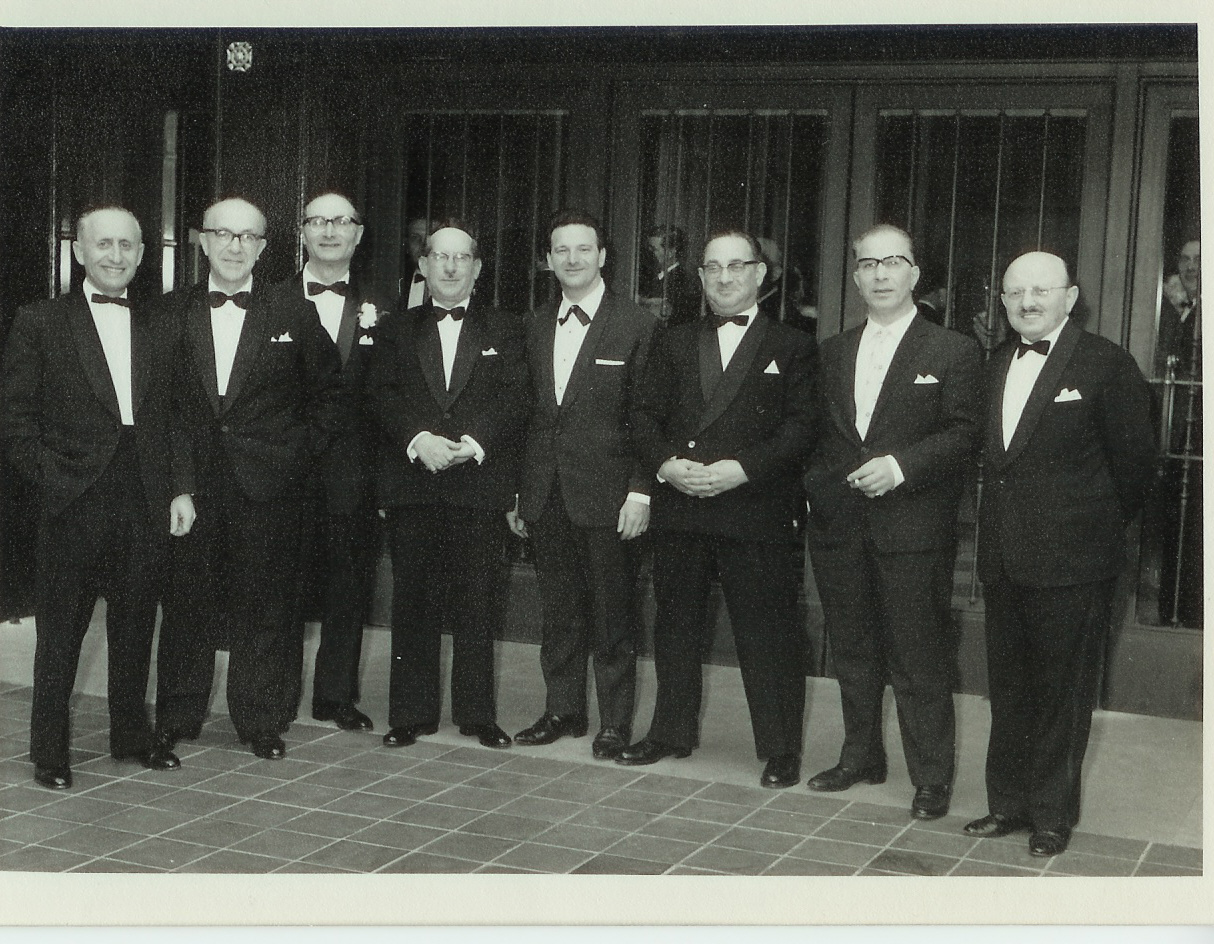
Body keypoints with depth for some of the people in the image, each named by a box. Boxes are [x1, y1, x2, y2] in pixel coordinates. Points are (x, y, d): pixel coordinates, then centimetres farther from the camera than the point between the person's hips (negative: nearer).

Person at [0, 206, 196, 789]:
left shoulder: (161, 331, 12)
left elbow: (174, 418, 13)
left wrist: (182, 489, 5)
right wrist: (51, 477, -9)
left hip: (148, 503, 4)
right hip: (75, 502, -3)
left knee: (135, 628, 12)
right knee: (61, 631, 4)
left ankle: (131, 735, 26)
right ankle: (48, 751, 14)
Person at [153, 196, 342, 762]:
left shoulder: (294, 319, 4)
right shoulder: (170, 314, 6)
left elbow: (328, 391, 9)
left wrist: (301, 450, 0)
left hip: (267, 487, -1)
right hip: (190, 483, 1)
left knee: (264, 605, 3)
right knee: (185, 601, 6)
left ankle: (261, 721, 15)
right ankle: (177, 718, 19)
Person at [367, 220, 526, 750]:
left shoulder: (504, 331, 11)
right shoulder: (397, 330, 14)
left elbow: (510, 398, -1)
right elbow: (383, 394, 1)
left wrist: (471, 443, -16)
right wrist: (421, 440, -16)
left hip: (480, 483, -1)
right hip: (411, 485, 1)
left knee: (477, 604, 2)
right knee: (413, 602, 4)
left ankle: (477, 714, 12)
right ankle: (410, 715, 12)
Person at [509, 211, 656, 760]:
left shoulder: (636, 327, -3)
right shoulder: (536, 327, 12)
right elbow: (527, 413, 14)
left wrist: (641, 490, -12)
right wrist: (517, 491, 9)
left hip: (606, 495, -5)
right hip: (546, 498, 5)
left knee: (612, 614, 2)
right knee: (558, 612, 12)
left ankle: (615, 722, 12)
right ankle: (562, 711, 23)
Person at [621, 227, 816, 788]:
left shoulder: (791, 348, 5)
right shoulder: (674, 345, 17)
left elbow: (801, 428, -4)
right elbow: (647, 419, 11)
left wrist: (743, 468, -16)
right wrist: (667, 464, -8)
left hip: (757, 509, -4)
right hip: (678, 510, 4)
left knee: (767, 632, -2)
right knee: (675, 625, 12)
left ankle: (780, 750, 7)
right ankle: (671, 733, 25)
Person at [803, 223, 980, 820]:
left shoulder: (951, 351, -1)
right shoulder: (833, 352, 15)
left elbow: (964, 434, -8)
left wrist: (901, 465, -19)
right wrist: (817, 487, 2)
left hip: (913, 527, -5)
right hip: (839, 525, 5)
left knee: (919, 660, -2)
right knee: (852, 653, 15)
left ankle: (932, 780, 8)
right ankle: (860, 758, 30)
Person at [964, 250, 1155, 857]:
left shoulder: (1105, 363, -8)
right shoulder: (996, 366, 12)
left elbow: (1135, 458, -5)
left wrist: (1101, 526, 2)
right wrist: (999, 529, 7)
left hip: (1070, 560, -6)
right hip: (1002, 558, 6)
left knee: (1061, 691, 3)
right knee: (1008, 688, 14)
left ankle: (1053, 814, 15)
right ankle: (1008, 803, 26)